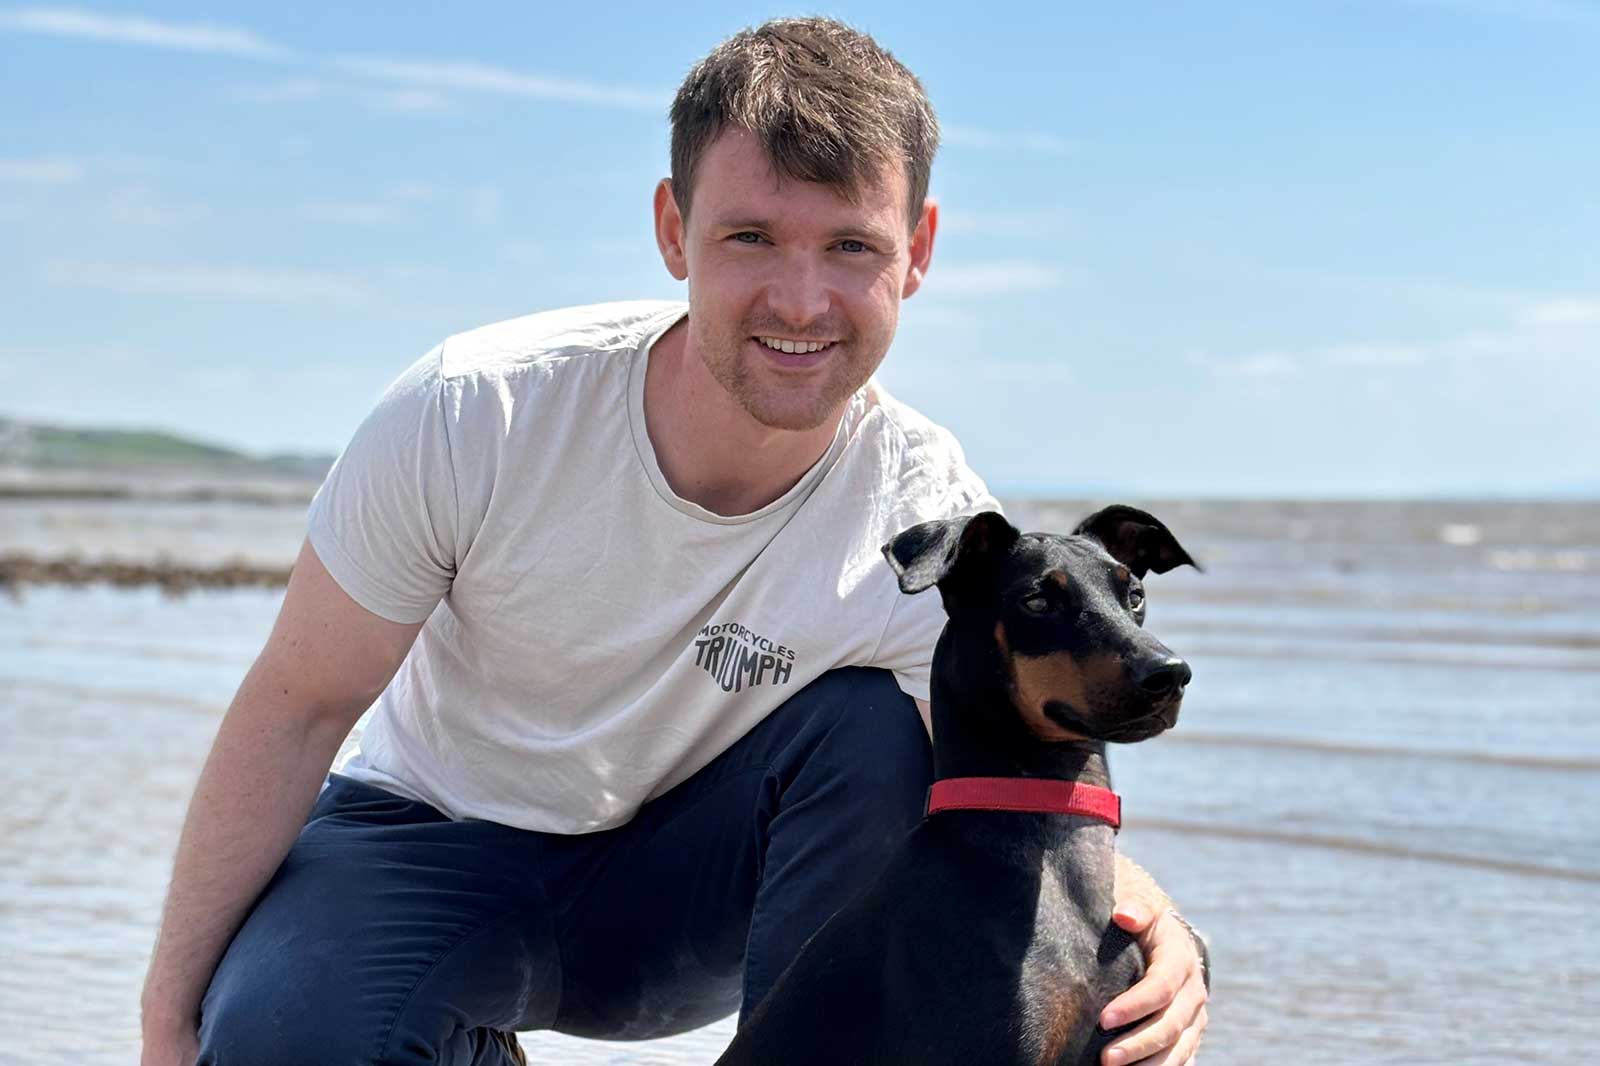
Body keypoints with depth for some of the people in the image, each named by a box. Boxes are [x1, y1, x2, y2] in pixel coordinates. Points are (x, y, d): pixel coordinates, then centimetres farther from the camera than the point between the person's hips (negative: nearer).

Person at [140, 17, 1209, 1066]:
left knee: (874, 728, -28)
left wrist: (1114, 894, -46)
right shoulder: (473, 415, -25)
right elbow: (300, 706, -15)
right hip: (437, 838, 0)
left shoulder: (940, 533, -22)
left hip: (690, 887, 1)